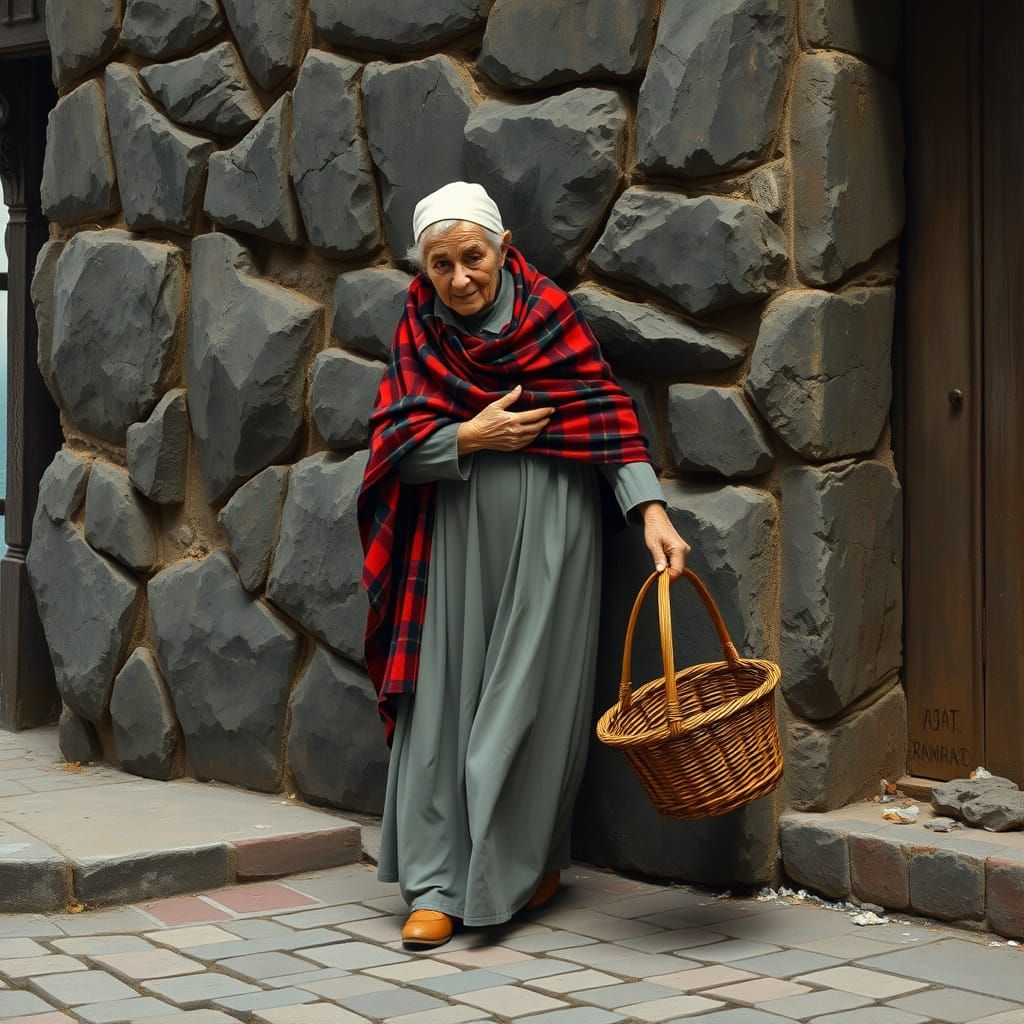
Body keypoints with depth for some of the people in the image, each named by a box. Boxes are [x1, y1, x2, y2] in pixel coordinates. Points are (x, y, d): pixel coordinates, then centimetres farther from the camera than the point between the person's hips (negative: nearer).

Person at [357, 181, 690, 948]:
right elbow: (399, 448, 1)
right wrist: (471, 437, -15)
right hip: (456, 542, 2)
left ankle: (532, 863, 20)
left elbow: (611, 419, -9)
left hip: (547, 537, -2)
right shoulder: (417, 335, 5)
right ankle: (437, 884, 5)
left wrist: (652, 512, -21)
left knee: (530, 698, 1)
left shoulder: (550, 316, -3)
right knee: (446, 699, -1)